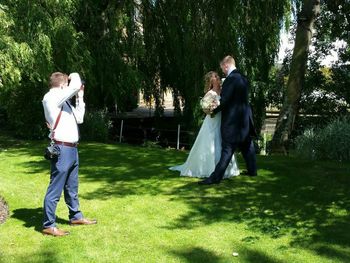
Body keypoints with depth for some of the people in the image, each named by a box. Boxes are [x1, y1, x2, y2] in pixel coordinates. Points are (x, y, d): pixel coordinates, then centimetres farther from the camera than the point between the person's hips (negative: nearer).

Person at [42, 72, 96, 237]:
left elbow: (79, 118, 19)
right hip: (61, 150, -10)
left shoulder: (63, 101, 16)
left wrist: (80, 96, 17)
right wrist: (74, 76, 2)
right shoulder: (51, 97, -12)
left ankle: (75, 216, 35)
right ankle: (48, 225, 6)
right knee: (55, 189, -3)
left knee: (71, 187, 21)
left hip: (72, 149, 10)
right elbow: (76, 86, -20)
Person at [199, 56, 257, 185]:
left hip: (233, 120, -9)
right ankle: (252, 170, 30)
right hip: (244, 117, 9)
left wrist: (214, 111, -2)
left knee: (227, 149, -9)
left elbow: (224, 101, -19)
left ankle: (216, 177, -8)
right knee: (246, 145, 19)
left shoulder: (231, 79, -17)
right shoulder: (242, 78, 10)